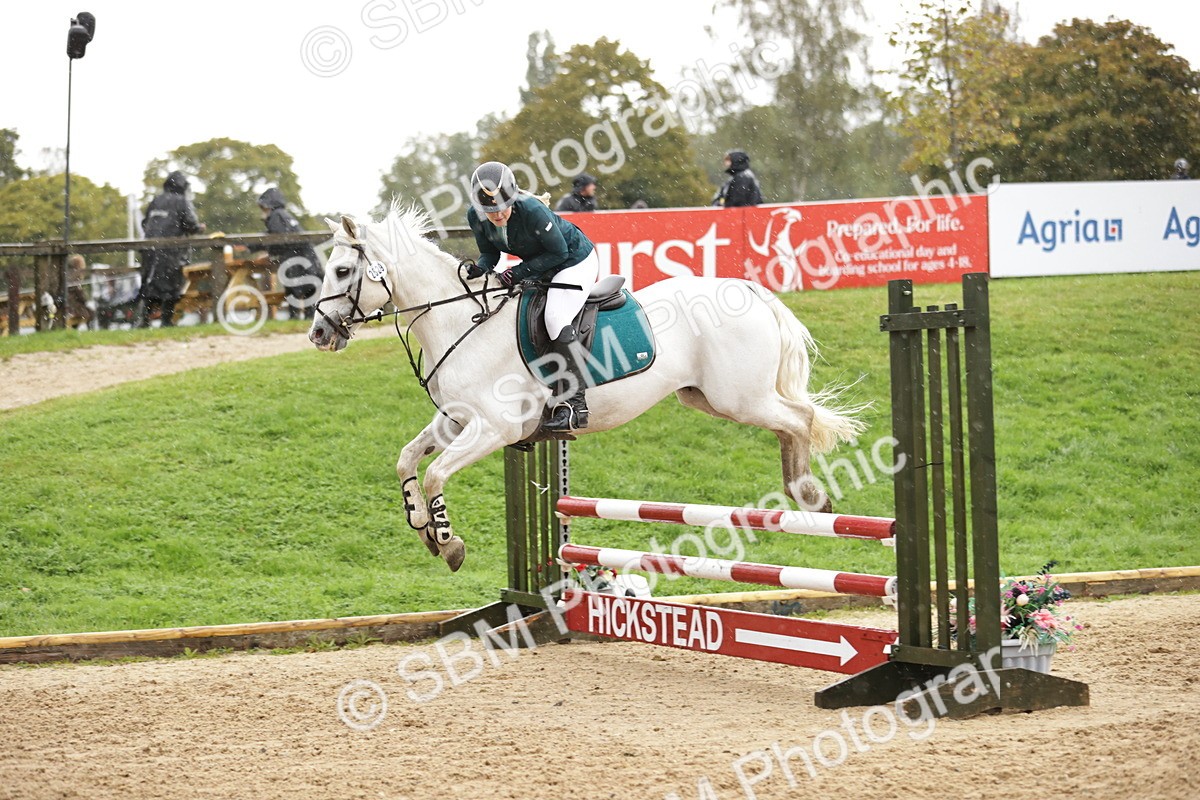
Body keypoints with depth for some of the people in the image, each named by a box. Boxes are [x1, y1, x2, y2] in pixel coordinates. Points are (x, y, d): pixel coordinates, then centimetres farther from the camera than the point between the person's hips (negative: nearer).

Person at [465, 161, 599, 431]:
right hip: (539, 266, 8)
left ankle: (574, 405, -25)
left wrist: (520, 271, -31)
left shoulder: (532, 211, -36)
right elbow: (489, 252, -2)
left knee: (556, 318, -26)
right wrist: (480, 268, -25)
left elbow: (558, 252, -25)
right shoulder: (476, 217, -18)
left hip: (576, 260, -8)